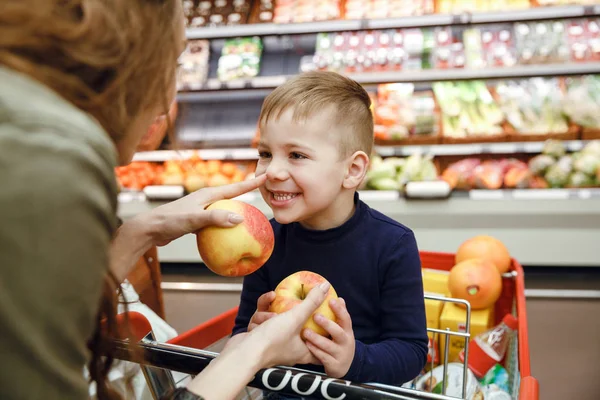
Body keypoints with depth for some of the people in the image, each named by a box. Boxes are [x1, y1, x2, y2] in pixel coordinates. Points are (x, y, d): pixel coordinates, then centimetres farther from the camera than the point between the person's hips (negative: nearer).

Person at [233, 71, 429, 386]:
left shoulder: (393, 246, -14)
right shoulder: (268, 239, -6)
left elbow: (412, 350, -11)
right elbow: (240, 331, 3)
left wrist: (355, 360, -27)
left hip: (366, 389, -2)